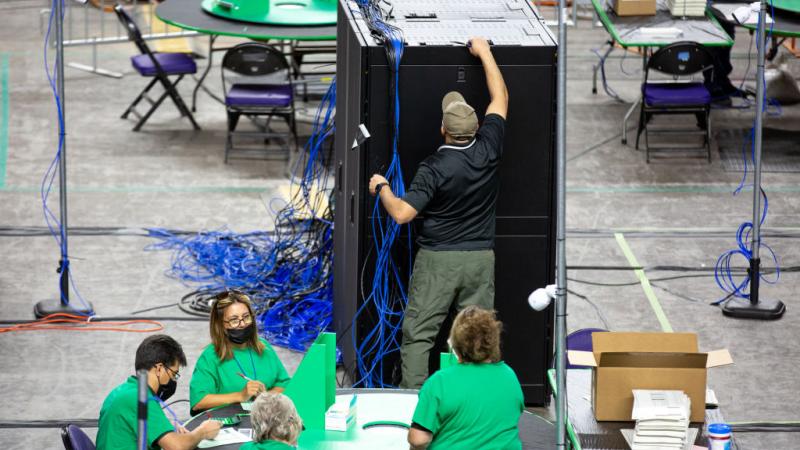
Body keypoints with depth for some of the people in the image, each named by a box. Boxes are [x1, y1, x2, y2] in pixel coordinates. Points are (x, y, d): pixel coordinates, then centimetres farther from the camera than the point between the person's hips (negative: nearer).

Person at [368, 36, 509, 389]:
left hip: (438, 259, -4)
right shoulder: (489, 149, -5)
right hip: (481, 258, 4)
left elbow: (402, 213, -18)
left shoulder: (435, 168, -15)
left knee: (418, 333, 2)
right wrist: (484, 53, 17)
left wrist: (381, 188, 0)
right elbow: (501, 98, 9)